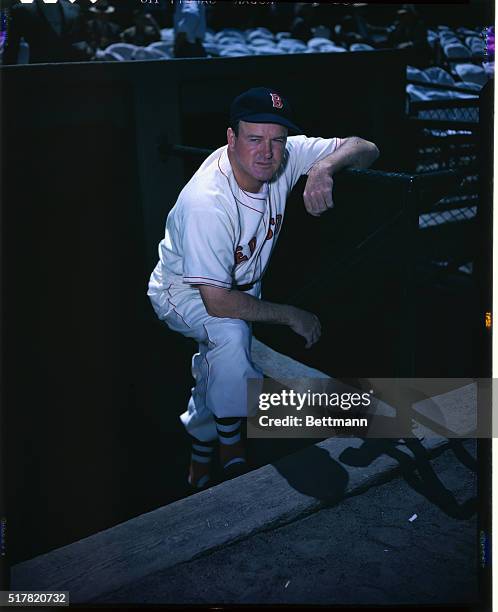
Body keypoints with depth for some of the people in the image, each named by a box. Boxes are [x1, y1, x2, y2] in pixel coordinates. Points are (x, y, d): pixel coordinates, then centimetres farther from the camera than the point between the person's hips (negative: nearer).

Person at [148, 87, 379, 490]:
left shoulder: (288, 155, -19)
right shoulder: (206, 201, -37)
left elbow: (366, 149, -14)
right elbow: (217, 302, -35)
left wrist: (326, 165, -37)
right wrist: (293, 315, -27)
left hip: (244, 285, 6)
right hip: (184, 289, -6)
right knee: (230, 333, -33)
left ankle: (202, 448, 26)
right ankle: (230, 442, -9)